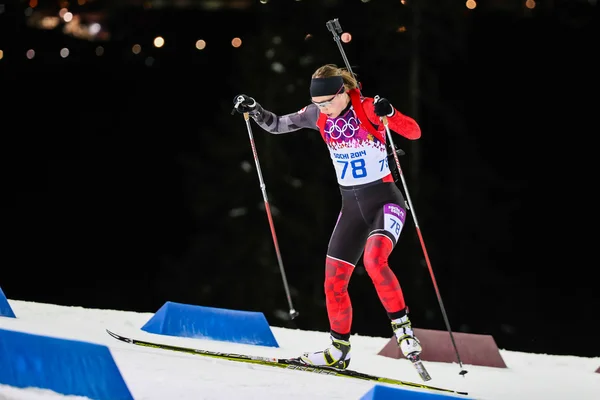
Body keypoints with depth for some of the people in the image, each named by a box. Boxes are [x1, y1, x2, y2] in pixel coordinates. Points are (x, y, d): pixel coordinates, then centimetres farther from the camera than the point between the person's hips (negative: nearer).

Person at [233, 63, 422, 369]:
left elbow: (414, 132, -23)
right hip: (351, 206, 6)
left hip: (384, 200, -6)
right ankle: (339, 350, 19)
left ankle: (402, 326, -17)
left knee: (373, 260, -32)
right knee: (334, 283, 3)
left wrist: (389, 113, -40)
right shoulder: (318, 115, 0)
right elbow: (277, 125, 13)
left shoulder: (368, 108, -15)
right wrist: (252, 110, -5)